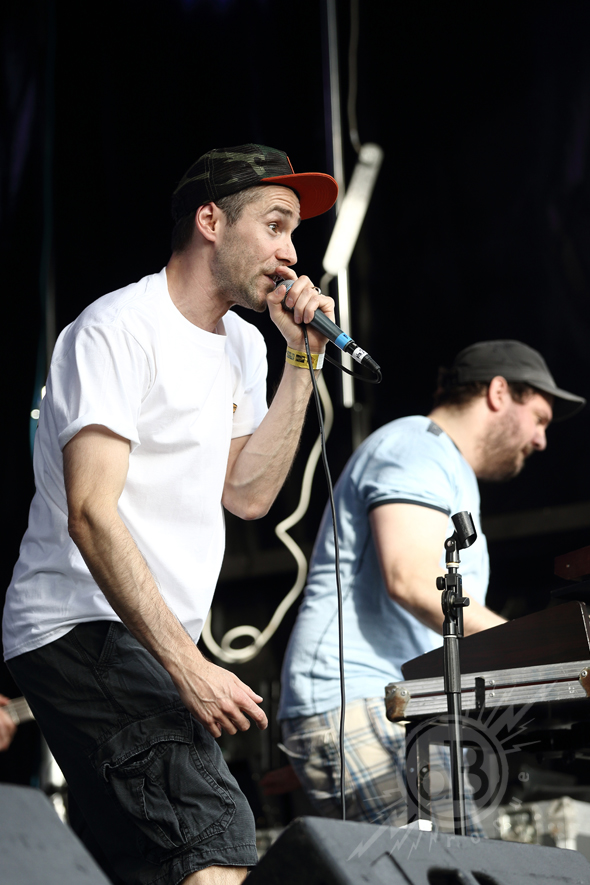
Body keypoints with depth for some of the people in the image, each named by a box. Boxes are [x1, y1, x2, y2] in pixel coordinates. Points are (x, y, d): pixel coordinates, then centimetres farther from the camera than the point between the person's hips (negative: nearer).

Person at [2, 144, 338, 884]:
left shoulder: (242, 346, 17)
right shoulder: (119, 329, -11)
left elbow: (247, 493, 6)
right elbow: (91, 515, -19)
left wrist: (301, 362, 2)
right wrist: (188, 665, -24)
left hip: (147, 648, 10)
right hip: (83, 629, -10)